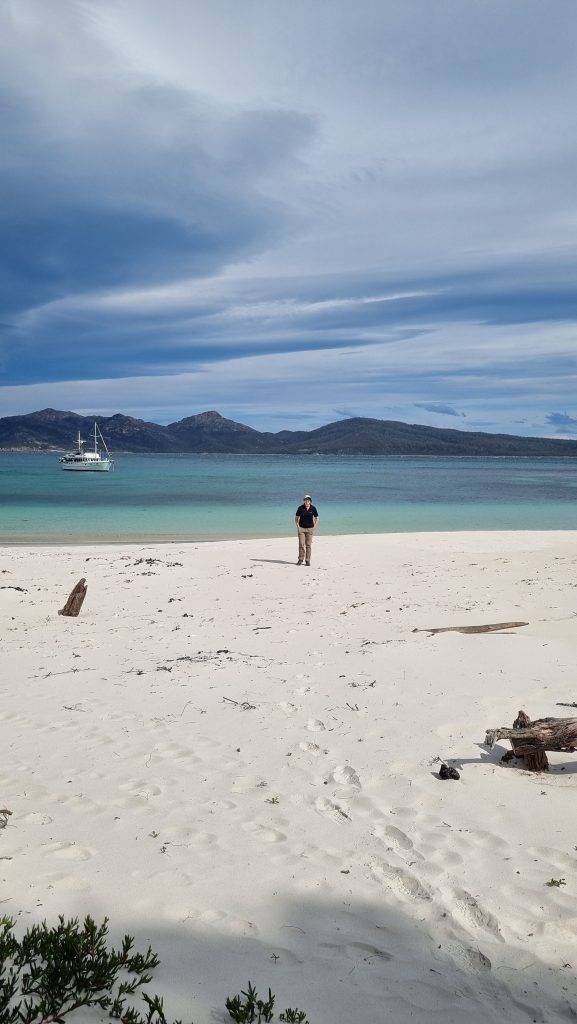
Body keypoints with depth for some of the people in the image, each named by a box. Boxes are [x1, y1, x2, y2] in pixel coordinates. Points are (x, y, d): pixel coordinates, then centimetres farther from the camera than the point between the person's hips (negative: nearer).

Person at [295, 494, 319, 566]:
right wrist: (297, 526, -3)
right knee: (301, 544, -6)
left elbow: (317, 518, 9)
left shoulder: (313, 508, -2)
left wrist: (314, 526, 0)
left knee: (308, 545, 1)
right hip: (301, 528, -1)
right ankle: (300, 559, 4)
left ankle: (308, 560, 7)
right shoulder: (300, 508, -4)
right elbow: (296, 518, 6)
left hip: (310, 528, 1)